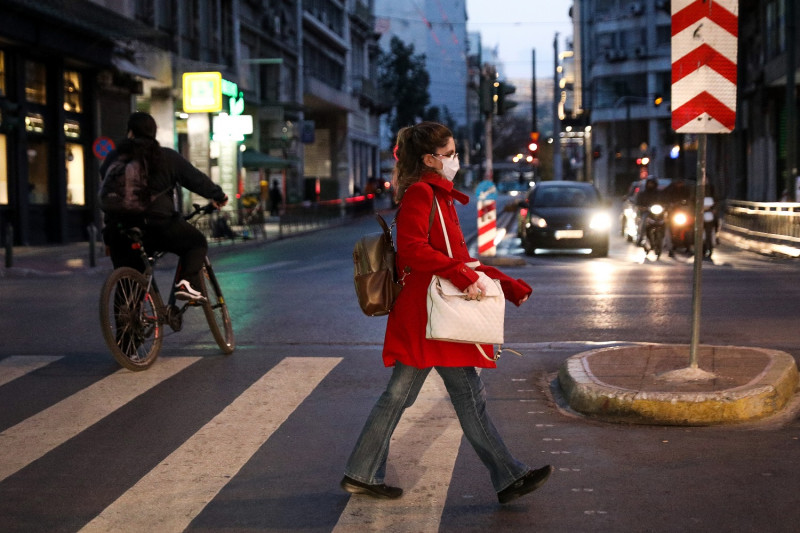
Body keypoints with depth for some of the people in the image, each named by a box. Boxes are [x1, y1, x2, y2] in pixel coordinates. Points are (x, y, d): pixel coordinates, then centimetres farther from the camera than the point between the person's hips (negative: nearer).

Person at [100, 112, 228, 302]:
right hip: (158, 224, -3)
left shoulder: (114, 157, 13)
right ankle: (186, 284, -6)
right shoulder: (167, 156, 6)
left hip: (119, 229, 3)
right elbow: (195, 179, 8)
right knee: (197, 243, 16)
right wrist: (217, 195, 23)